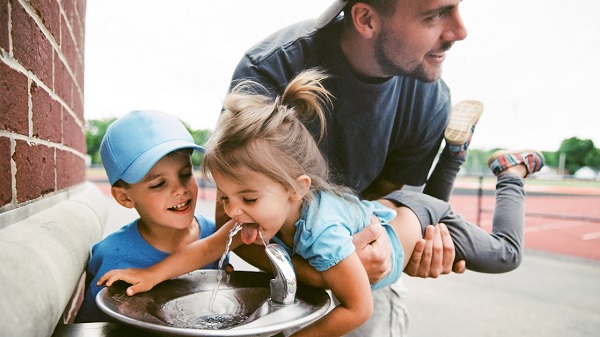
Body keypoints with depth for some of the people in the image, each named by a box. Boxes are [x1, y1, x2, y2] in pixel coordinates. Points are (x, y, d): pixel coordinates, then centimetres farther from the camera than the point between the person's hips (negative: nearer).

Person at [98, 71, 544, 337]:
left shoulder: (321, 230, -48)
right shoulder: (274, 203, -26)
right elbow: (211, 246, -19)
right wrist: (151, 274, -27)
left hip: (419, 219, -6)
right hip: (382, 207, 6)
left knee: (504, 255, 22)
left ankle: (511, 172, 36)